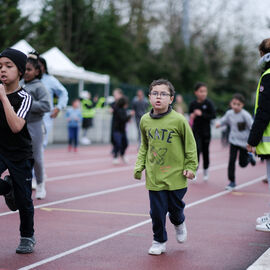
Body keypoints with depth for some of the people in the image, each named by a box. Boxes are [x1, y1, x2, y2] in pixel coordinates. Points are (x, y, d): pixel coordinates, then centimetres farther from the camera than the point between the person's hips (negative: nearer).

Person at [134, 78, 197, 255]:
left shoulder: (178, 120, -11)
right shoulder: (145, 121, 2)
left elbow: (190, 144, -1)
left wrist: (191, 167, -3)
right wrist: (139, 165, 7)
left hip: (176, 175, -2)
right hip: (154, 176, 2)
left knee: (175, 207, 11)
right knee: (157, 211, 3)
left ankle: (179, 224, 45)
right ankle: (159, 241, 22)